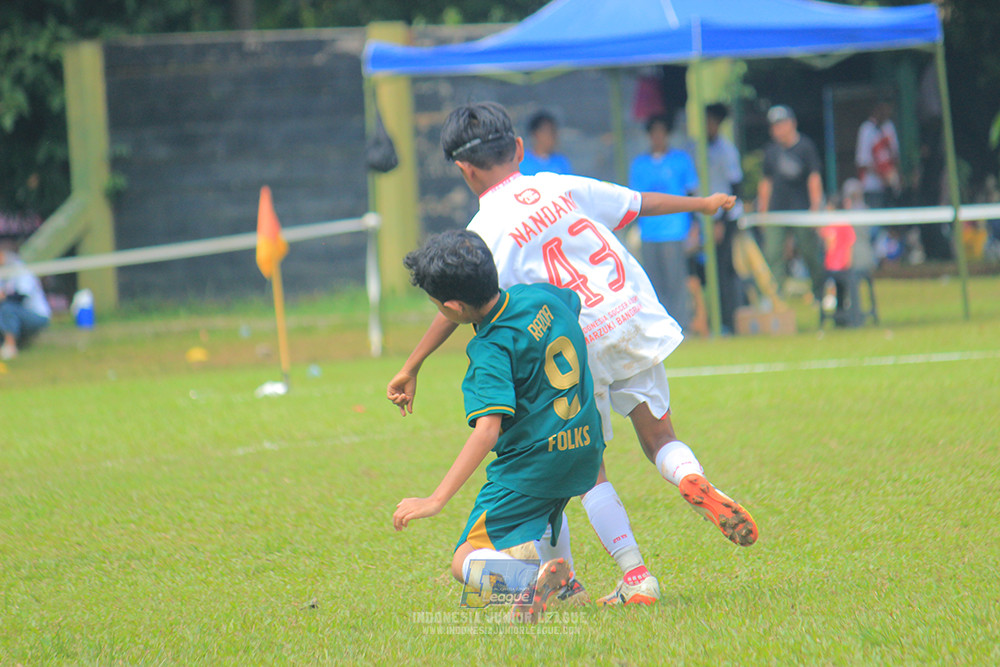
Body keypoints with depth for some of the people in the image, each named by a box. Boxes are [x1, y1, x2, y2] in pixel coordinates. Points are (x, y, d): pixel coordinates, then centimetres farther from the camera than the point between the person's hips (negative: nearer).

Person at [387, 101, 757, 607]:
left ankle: (635, 578, 0)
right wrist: (701, 204, 37)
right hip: (633, 318, 4)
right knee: (659, 437, 16)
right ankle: (692, 479, -19)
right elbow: (638, 203, 20)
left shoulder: (485, 232, -5)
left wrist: (410, 369, -10)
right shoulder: (560, 187, 9)